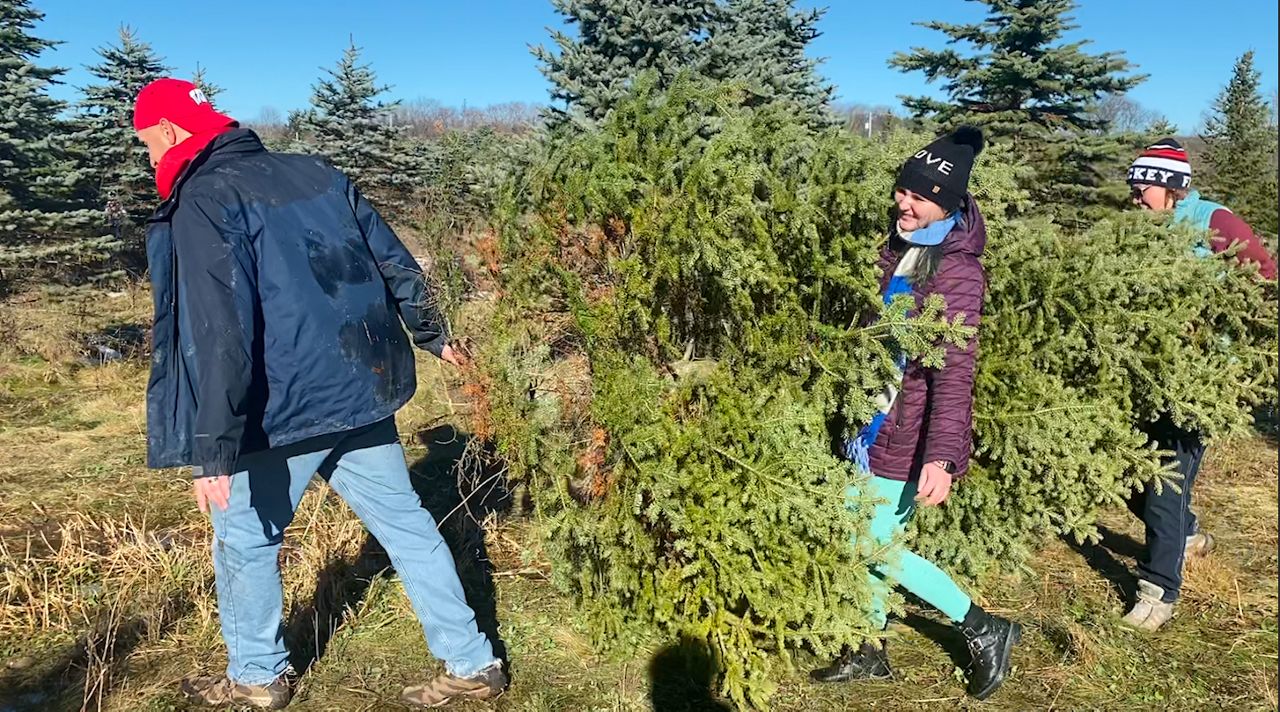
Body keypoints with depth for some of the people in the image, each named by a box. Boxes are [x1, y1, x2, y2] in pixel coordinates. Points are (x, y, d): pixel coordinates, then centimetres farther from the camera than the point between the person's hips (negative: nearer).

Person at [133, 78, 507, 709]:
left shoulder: (203, 200, -12)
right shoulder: (315, 173, 8)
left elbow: (218, 332, -23)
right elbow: (394, 263, 12)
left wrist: (213, 446, -22)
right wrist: (432, 333, 26)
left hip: (281, 410, -6)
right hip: (363, 393, 7)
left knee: (245, 539, 16)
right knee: (405, 522, 14)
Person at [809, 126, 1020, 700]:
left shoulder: (956, 272, -20)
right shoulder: (900, 250, 7)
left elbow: (954, 372, -28)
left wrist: (941, 458, -36)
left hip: (909, 437, -9)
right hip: (879, 421, 9)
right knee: (865, 538, 16)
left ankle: (984, 630, 17)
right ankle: (870, 653, 33)